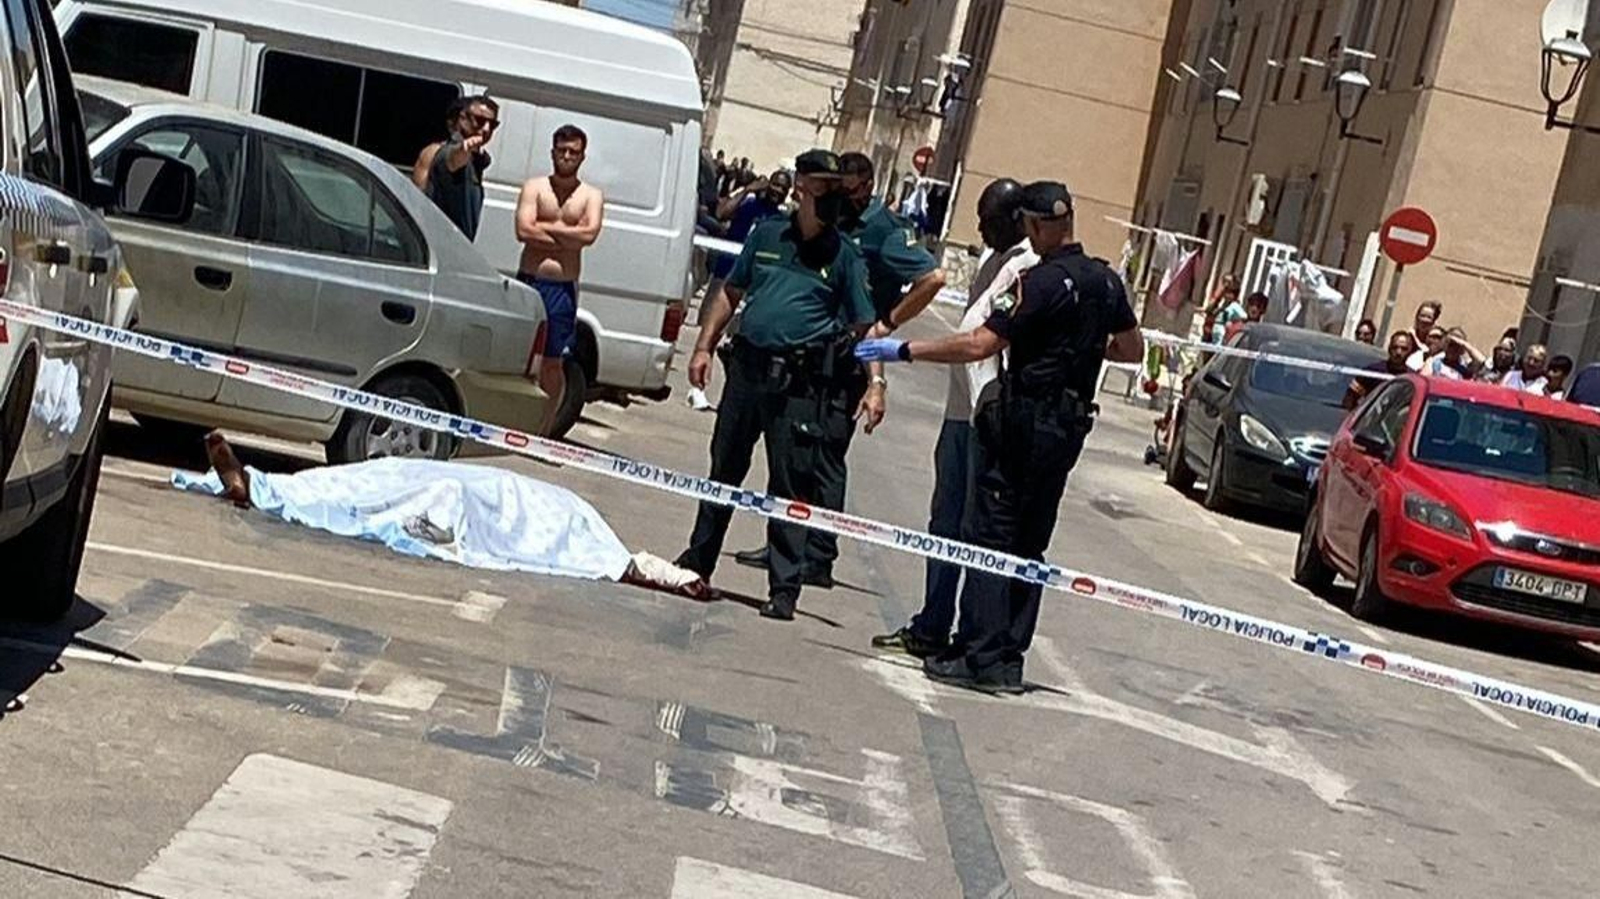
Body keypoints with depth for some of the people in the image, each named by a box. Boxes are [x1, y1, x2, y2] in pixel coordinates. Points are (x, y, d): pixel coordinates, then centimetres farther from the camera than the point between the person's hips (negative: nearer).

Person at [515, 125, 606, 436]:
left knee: (553, 362, 5)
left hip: (563, 289, 0)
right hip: (528, 281, 0)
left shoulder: (591, 196, 8)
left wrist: (545, 227, -8)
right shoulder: (535, 187, 6)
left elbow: (589, 234, -11)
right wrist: (568, 238, -9)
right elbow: (523, 231, -10)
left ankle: (544, 429, 12)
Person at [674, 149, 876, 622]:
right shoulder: (767, 236, 10)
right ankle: (697, 562, 29)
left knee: (791, 487, -2)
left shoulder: (845, 256, 0)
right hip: (747, 368, 4)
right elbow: (731, 292, 18)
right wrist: (704, 346, 11)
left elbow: (864, 328, -2)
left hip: (800, 384, -4)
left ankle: (784, 589, 3)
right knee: (723, 470, 15)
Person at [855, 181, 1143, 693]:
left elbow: (979, 346, -22)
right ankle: (1010, 659, 11)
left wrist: (903, 351, -18)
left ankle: (982, 657, -8)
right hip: (1071, 424, 8)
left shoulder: (1044, 281, -16)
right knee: (1029, 544, 11)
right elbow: (1132, 349, 20)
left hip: (1025, 419, -8)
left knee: (990, 535, -4)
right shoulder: (1106, 281, 8)